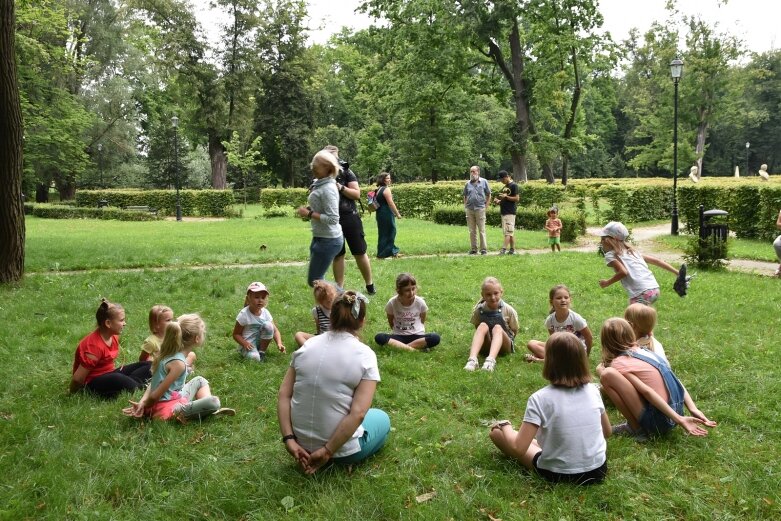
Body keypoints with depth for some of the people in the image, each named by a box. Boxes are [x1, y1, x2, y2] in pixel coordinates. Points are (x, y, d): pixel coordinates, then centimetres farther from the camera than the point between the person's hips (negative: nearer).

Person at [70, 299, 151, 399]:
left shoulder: (113, 336, -1)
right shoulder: (95, 346, -26)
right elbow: (78, 379, -20)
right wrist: (73, 395, -10)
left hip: (109, 373, 9)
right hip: (93, 382, -9)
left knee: (148, 365, 1)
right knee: (118, 379, -41)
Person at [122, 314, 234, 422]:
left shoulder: (169, 353, 5)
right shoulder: (178, 363, -23)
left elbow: (154, 384, 3)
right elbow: (155, 395, -20)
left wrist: (142, 402, -10)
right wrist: (144, 405, -3)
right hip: (167, 408, -10)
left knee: (200, 380, 24)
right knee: (214, 402, -22)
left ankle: (209, 409, 4)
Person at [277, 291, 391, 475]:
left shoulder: (308, 345, 0)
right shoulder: (365, 355, -12)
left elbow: (284, 395, -4)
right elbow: (357, 414, -20)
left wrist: (289, 439, -8)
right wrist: (328, 452, -15)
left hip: (302, 443, 5)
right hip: (342, 449, -5)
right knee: (382, 418, 27)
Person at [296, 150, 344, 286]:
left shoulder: (328, 189, -22)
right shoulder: (320, 184, 8)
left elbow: (333, 219, -27)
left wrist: (309, 214, -22)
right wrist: (309, 209, 4)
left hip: (328, 240, -10)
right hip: (321, 237, 10)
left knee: (314, 280, -3)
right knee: (317, 279, 18)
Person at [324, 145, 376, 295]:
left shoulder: (347, 173, -2)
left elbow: (357, 194, -8)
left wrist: (341, 187, -19)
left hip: (350, 218, -2)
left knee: (360, 253, 4)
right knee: (337, 255, 9)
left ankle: (370, 284, 17)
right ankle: (339, 288, 16)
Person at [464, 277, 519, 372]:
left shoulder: (509, 310, -8)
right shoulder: (479, 310, -5)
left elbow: (514, 332, 2)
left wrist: (497, 336, -4)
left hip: (503, 346, -1)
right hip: (485, 346, 1)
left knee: (497, 328, -31)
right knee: (483, 326, -29)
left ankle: (491, 360, -57)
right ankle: (472, 359, -49)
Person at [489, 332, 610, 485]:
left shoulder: (540, 398, -17)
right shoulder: (593, 390, -4)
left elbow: (518, 449, -18)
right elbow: (607, 432, 12)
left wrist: (505, 426, 0)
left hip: (559, 476, -5)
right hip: (598, 471, 5)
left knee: (496, 431, 6)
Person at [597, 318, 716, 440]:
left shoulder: (618, 363, -9)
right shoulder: (645, 352, 14)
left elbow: (647, 392, -19)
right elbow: (675, 381, 6)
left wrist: (679, 420, -22)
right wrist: (694, 410, -2)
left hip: (657, 422, -8)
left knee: (607, 374, -17)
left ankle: (636, 428, -6)